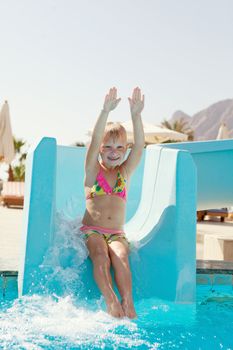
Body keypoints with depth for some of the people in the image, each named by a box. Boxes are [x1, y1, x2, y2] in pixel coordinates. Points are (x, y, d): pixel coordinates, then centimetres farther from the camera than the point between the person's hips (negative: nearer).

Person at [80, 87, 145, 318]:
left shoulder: (125, 172, 11)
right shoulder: (93, 170, 4)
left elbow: (139, 146, -5)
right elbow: (94, 141, -13)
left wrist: (136, 115, -19)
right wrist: (106, 112, -25)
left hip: (117, 234, 2)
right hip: (91, 231, -1)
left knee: (120, 256, -29)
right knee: (101, 255, -31)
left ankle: (127, 303, -36)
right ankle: (111, 301, -37)